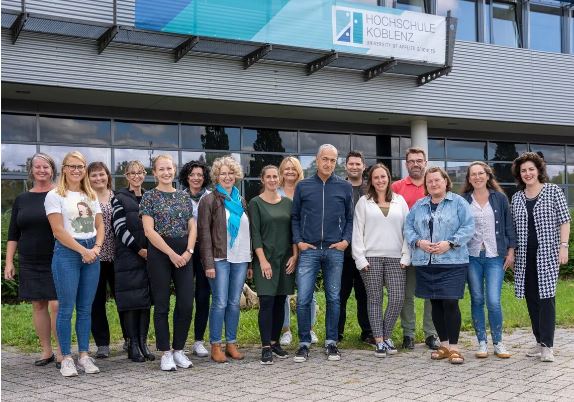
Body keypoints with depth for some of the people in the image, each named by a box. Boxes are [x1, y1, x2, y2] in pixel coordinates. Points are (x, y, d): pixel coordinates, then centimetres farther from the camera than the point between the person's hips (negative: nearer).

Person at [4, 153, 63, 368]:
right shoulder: (22, 199, 10)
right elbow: (13, 234, 12)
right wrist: (9, 262, 6)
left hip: (56, 261, -4)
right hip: (29, 262, 4)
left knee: (56, 305, -8)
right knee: (38, 305, 6)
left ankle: (61, 352, 2)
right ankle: (46, 351, 15)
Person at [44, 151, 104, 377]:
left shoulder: (91, 195, 15)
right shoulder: (55, 196, -2)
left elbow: (100, 225, 13)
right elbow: (59, 231, -9)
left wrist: (96, 248, -5)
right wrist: (83, 251, -12)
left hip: (91, 253, 5)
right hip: (67, 253, -5)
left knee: (86, 308, 7)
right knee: (66, 308, -4)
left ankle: (84, 356, 14)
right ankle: (66, 358, 4)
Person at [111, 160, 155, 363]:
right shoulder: (119, 198, 1)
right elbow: (120, 228, -7)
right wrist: (139, 249, -13)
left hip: (149, 254, 4)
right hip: (128, 256, -4)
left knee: (146, 299, 5)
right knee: (130, 299, -3)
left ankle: (143, 342, 11)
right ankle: (132, 345, 3)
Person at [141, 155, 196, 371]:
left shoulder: (184, 196, 12)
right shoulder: (149, 196, -1)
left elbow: (192, 227, 10)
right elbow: (149, 230, -9)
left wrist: (188, 251, -6)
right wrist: (172, 254, -13)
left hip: (184, 254, 4)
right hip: (159, 253, -4)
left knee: (186, 303, 1)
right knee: (162, 305, 2)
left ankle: (178, 349, 16)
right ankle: (166, 353, 11)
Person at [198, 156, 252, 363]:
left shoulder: (241, 201, 15)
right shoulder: (209, 200, 0)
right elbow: (204, 234, -5)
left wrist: (250, 261, 12)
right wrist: (208, 263, -13)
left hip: (240, 259, 5)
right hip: (220, 259, -5)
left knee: (234, 303, 8)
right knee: (220, 303, -4)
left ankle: (232, 343, 17)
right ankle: (215, 346, 6)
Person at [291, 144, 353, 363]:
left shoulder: (345, 187, 7)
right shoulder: (303, 186, 6)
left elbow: (350, 218, 10)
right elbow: (295, 217, 10)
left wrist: (346, 240, -2)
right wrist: (298, 241, -1)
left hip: (335, 250, 1)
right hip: (309, 250, -1)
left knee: (333, 298, 7)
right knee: (303, 299, -4)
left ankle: (331, 342, 18)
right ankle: (304, 343, 8)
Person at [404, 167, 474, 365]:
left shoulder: (458, 202, 2)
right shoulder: (419, 206, 14)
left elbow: (468, 227, -6)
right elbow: (408, 228, 10)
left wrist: (449, 243, -16)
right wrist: (419, 242, -9)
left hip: (452, 262, -4)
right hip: (425, 263, 4)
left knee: (450, 303, -9)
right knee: (436, 304, 9)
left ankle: (454, 347, 1)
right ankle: (444, 344, 21)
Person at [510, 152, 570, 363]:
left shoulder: (553, 191, 1)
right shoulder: (516, 197, 12)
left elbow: (564, 220, -2)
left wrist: (563, 246, -10)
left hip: (547, 254, -4)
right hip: (525, 257, 4)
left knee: (546, 296, -9)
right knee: (531, 299, 6)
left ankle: (547, 345, -8)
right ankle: (540, 342, 15)